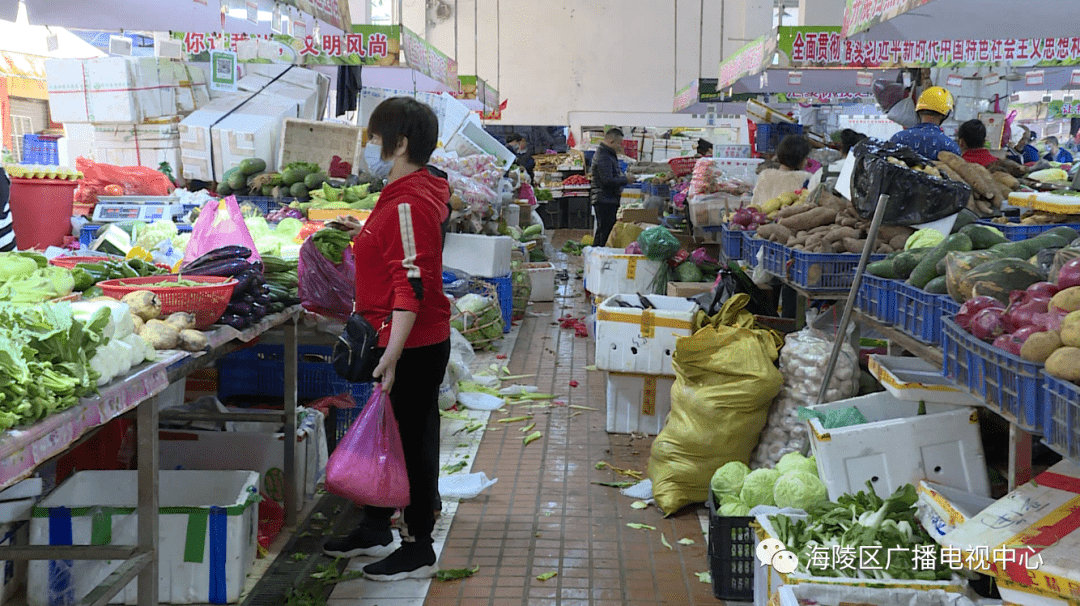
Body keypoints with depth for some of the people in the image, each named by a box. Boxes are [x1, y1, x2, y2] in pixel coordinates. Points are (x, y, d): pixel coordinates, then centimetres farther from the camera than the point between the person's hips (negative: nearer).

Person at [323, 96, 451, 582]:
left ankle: (418, 550, 14)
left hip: (414, 346, -11)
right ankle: (375, 532, 36)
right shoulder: (404, 194, 11)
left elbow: (412, 287, -27)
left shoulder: (409, 204, -21)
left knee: (412, 441, 0)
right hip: (396, 339, 11)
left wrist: (391, 358, -30)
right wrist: (362, 235, 28)